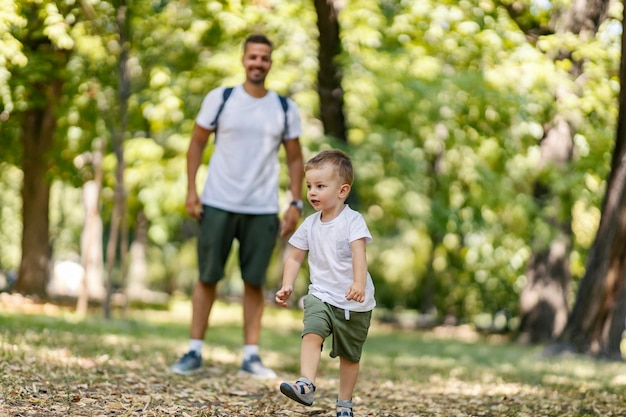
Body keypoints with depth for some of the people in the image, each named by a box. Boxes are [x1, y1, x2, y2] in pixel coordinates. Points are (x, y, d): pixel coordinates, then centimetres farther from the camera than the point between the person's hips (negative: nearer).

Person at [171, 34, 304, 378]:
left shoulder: (286, 109, 4)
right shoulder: (219, 99, 0)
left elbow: (295, 158, 10)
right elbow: (197, 143, 6)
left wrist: (296, 204, 1)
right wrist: (191, 190, -3)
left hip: (263, 209, 1)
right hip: (218, 204, -1)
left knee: (254, 282, 3)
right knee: (207, 277, 2)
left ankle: (251, 356, 8)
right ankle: (194, 352, 9)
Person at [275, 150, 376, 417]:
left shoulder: (352, 220, -12)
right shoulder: (310, 225, 3)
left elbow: (359, 253, -26)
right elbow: (295, 257, 10)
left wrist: (359, 283, -42)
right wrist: (287, 286, -3)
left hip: (354, 303, -3)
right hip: (321, 296, 3)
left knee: (349, 355, 10)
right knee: (312, 333, -26)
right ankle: (306, 385, -37)